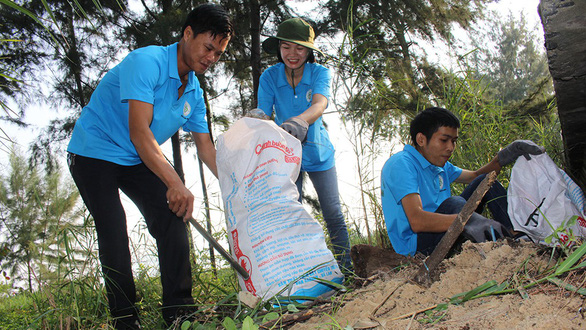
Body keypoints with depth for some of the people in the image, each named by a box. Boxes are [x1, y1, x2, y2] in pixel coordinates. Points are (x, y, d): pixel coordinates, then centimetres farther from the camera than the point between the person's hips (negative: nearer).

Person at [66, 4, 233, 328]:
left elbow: (205, 146, 4)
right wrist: (175, 183, -43)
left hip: (139, 160, 7)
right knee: (114, 235, -13)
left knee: (172, 221, -7)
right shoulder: (146, 62, -25)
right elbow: (139, 132, -35)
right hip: (94, 152, -7)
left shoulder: (194, 92, 0)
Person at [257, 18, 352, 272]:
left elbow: (320, 104, -34)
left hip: (317, 152, 0)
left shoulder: (319, 73, -14)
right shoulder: (269, 76, -12)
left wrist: (300, 121, -56)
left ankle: (346, 269, 13)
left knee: (333, 215, 1)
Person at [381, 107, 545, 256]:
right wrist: (463, 221, -45)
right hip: (416, 245, -9)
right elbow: (417, 221, -31)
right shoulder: (402, 164, -17)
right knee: (452, 204, -35)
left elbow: (476, 176, 25)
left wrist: (504, 156, 4)